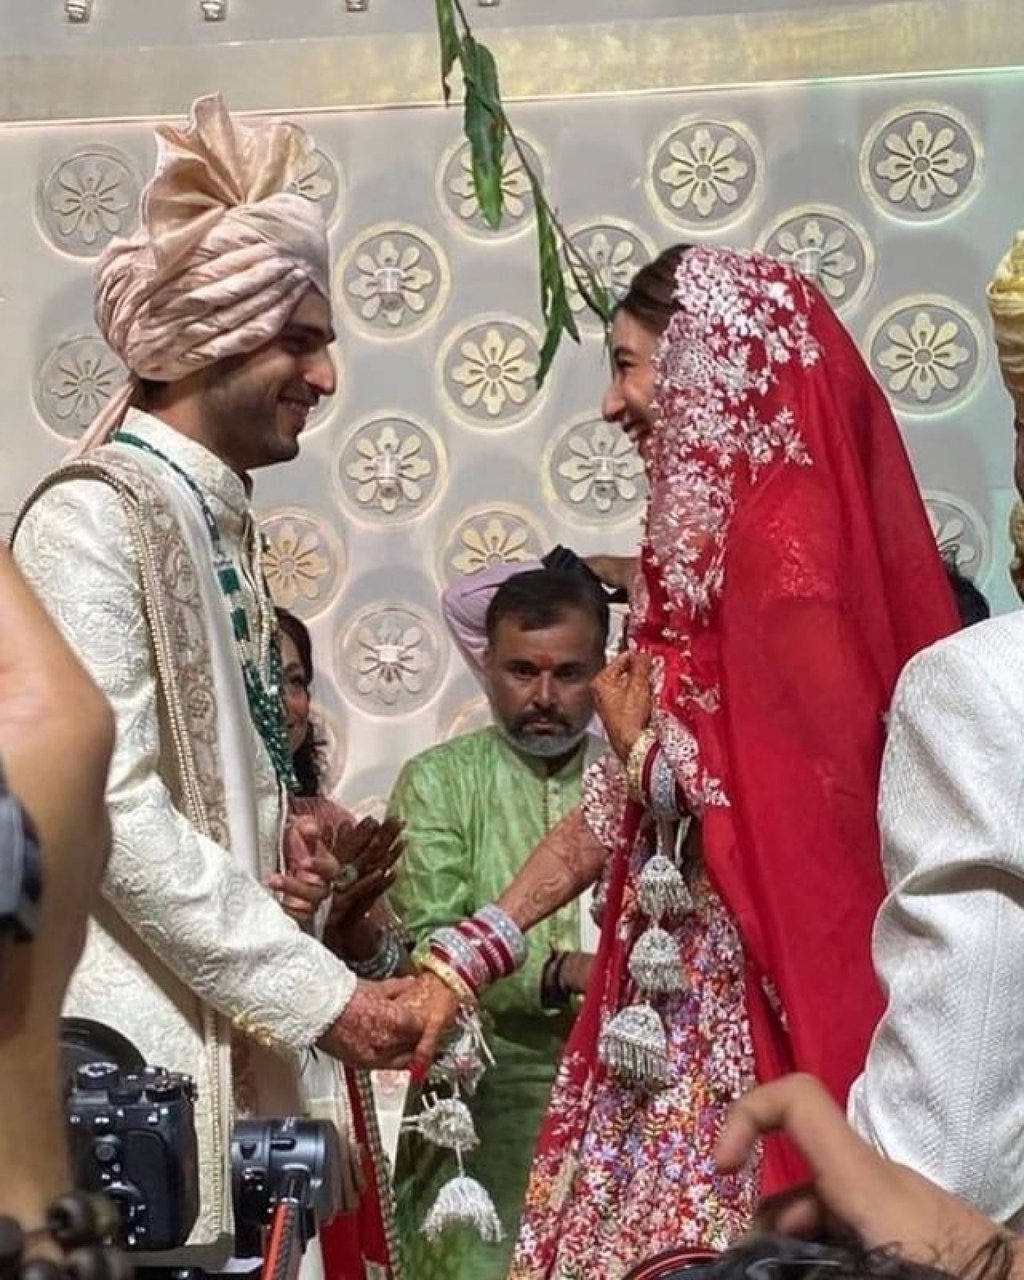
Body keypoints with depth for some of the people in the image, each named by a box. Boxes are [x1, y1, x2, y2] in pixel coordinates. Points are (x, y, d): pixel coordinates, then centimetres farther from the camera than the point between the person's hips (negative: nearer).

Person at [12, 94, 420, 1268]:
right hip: (126, 1043, -8)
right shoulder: (91, 518, -12)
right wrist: (319, 995, -17)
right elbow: (112, 806, -19)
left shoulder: (217, 519, 14)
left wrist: (270, 842, 2)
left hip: (217, 1031, 8)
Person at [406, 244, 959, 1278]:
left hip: (761, 1011, -8)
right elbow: (615, 808, 13)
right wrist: (455, 964, 12)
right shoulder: (700, 545, 11)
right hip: (677, 1003, 8)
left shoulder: (785, 547, -15)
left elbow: (797, 815, -21)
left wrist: (639, 741, -7)